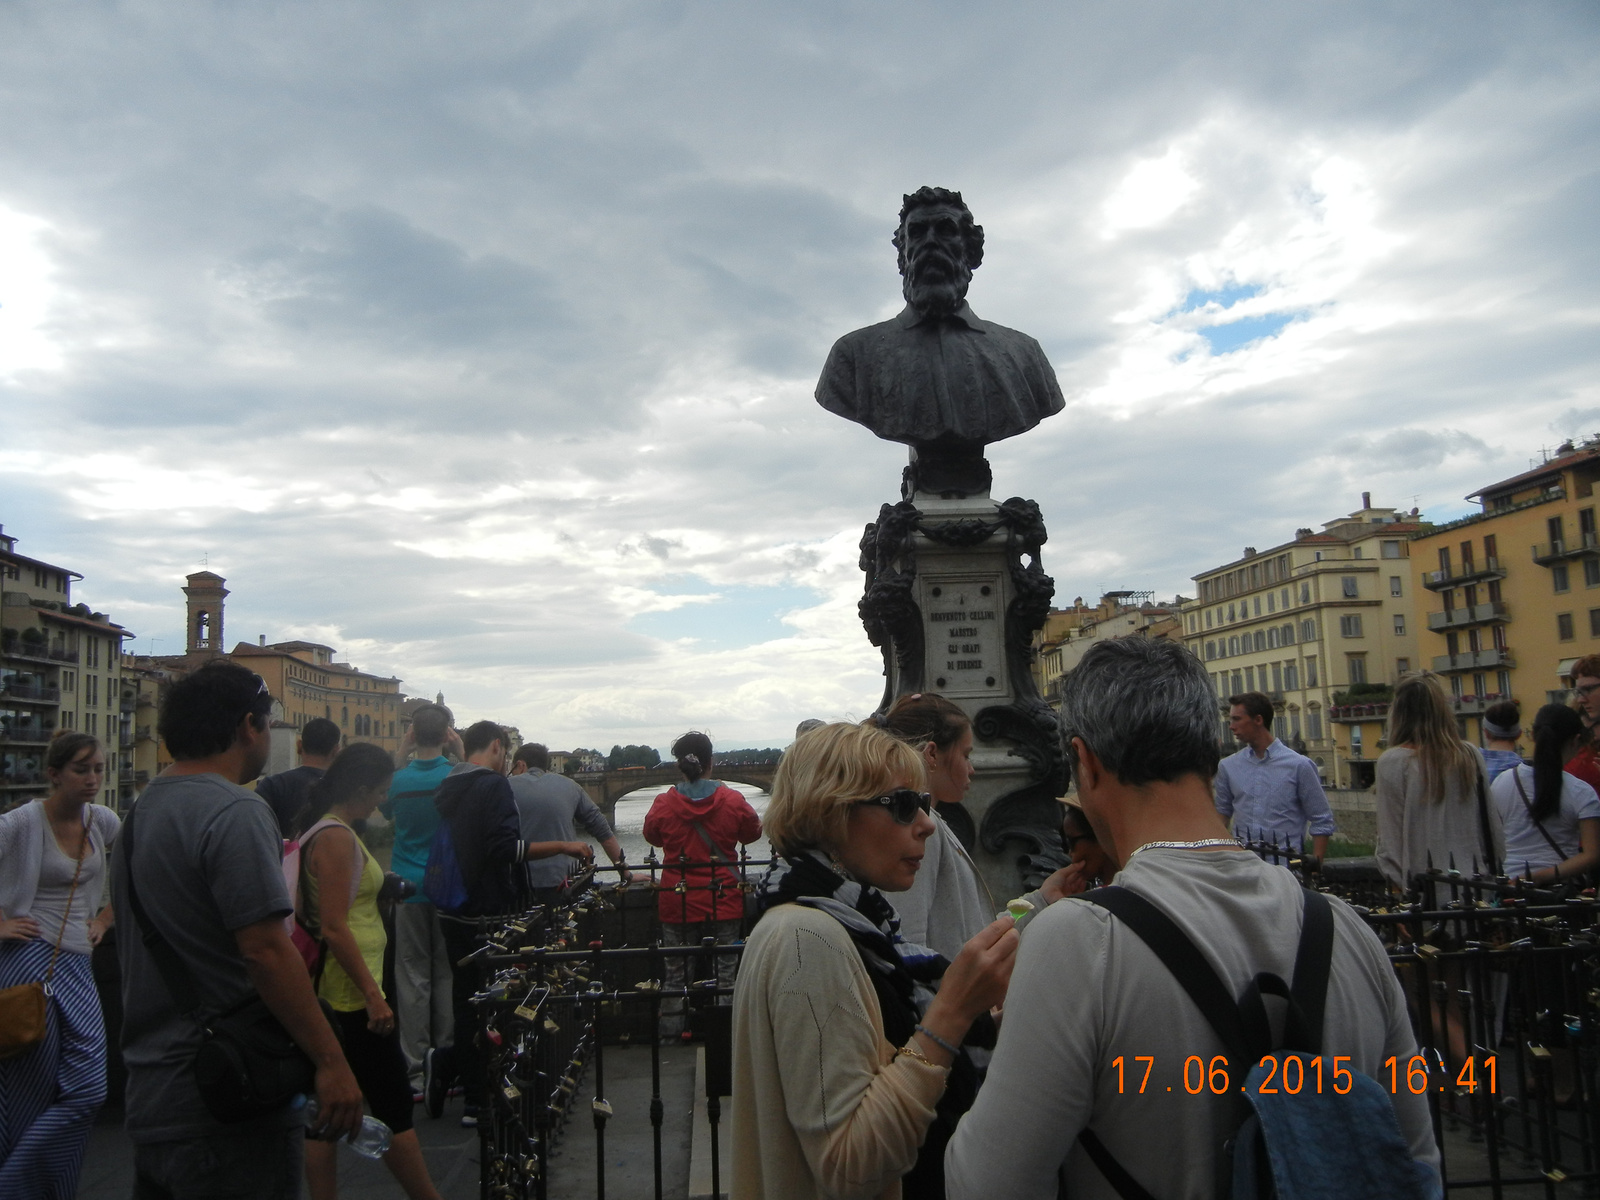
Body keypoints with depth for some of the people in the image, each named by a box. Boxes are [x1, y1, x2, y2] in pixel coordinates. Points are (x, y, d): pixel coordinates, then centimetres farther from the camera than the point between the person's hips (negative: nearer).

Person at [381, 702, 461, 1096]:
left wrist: (400, 756, 6)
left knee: (412, 976, 5)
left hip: (409, 888, 0)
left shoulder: (400, 779, -6)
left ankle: (416, 1068, 6)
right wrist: (461, 753, 2)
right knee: (448, 974, 9)